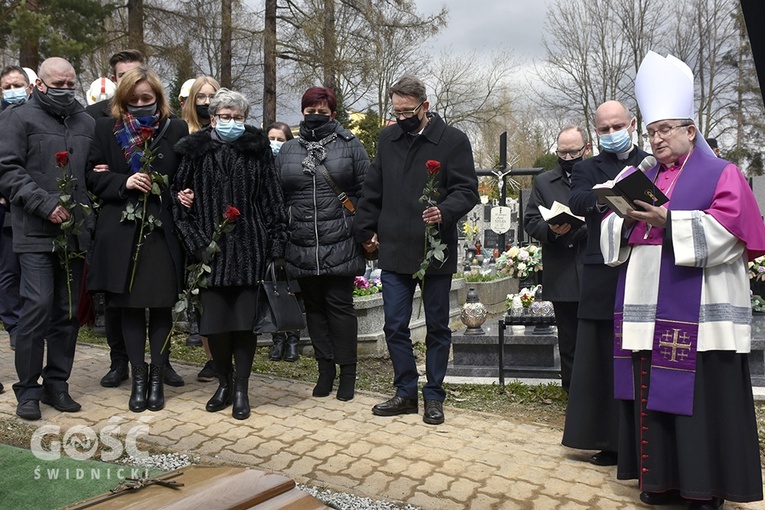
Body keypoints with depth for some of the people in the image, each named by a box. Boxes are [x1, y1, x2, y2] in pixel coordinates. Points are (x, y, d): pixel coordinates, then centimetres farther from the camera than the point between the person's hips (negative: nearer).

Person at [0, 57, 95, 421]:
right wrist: (45, 204, -14)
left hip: (76, 232, 5)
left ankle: (56, 384, 19)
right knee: (38, 306, -9)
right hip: (36, 232, -4)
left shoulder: (86, 122, 17)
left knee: (68, 311, 7)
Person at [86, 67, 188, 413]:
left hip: (163, 231, -1)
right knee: (129, 306, 5)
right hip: (122, 231, 1)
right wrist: (123, 182, -12)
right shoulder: (106, 129, 9)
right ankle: (138, 377, 16)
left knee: (161, 306, 3)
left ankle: (157, 378, 14)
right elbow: (94, 177, 5)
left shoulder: (176, 130, 6)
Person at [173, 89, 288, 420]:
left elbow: (272, 201, 4)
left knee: (245, 320, 0)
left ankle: (241, 389, 13)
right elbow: (180, 196, 7)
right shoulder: (196, 152, 7)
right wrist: (196, 242, -3)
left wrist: (276, 245, -2)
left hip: (249, 249, -1)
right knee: (214, 320, 3)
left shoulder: (257, 151, 6)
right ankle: (224, 382, 24)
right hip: (210, 249, 1)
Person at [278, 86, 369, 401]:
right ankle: (325, 369, 24)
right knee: (314, 307, 11)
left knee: (340, 305, 1)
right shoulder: (288, 151, 12)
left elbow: (366, 192, 0)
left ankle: (348, 372, 14)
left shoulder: (350, 146, 3)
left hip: (339, 245, -3)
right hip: (301, 246, 4)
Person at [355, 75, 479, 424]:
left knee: (437, 327, 8)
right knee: (395, 326, 6)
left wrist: (445, 211, -25)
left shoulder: (453, 140, -4)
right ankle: (406, 392, 22)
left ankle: (434, 396, 22)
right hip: (394, 251, 4)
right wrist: (366, 231, 14)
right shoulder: (388, 138, 10)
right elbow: (373, 189, 17)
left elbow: (468, 190, -6)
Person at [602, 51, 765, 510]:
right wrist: (627, 221, -7)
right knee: (653, 395, 7)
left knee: (699, 398, -4)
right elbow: (613, 236, 14)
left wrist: (668, 221, -18)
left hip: (698, 312, -5)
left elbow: (726, 230, -12)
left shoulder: (722, 174, 3)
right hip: (647, 310, 6)